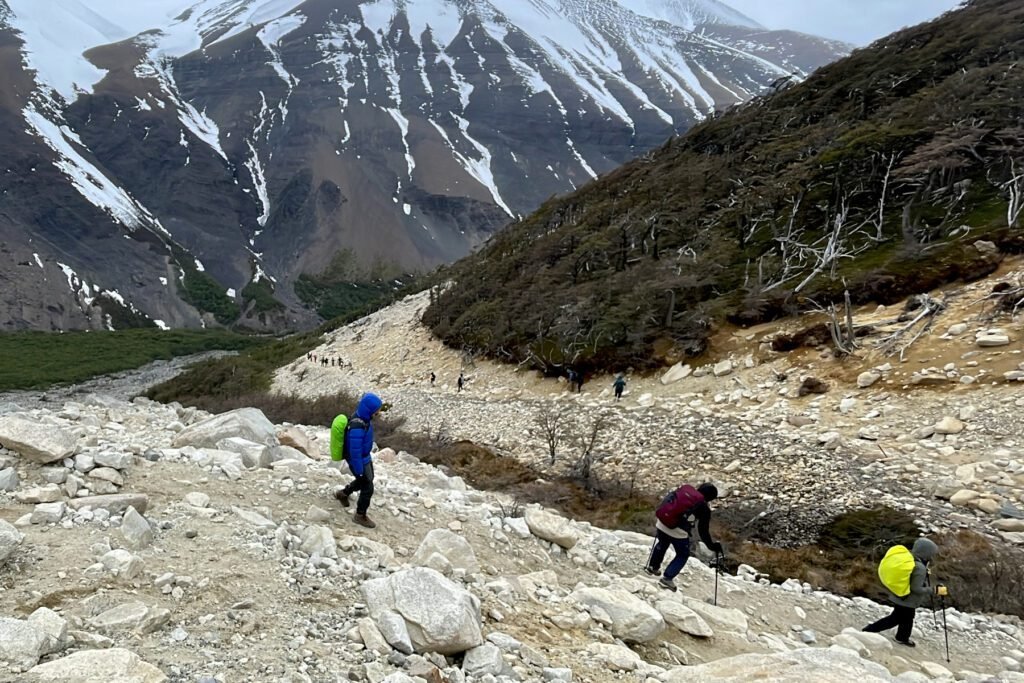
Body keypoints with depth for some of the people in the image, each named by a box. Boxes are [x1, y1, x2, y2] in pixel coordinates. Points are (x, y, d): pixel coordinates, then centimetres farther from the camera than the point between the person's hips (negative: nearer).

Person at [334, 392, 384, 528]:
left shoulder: (363, 416, -9)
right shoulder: (357, 428, -39)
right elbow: (355, 452, -30)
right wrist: (359, 471, -19)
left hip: (365, 457, 9)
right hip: (359, 461, -9)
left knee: (366, 481, 29)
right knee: (368, 488, 7)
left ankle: (343, 493, 52)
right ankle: (360, 516, 28)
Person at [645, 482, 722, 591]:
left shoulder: (684, 490, 7)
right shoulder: (704, 509, -4)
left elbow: (665, 502, 16)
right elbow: (703, 531, -1)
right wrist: (712, 546, 11)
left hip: (662, 524, 5)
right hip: (678, 533, -5)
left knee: (662, 545, 34)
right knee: (683, 555, 21)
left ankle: (653, 567, 51)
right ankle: (667, 578, 13)